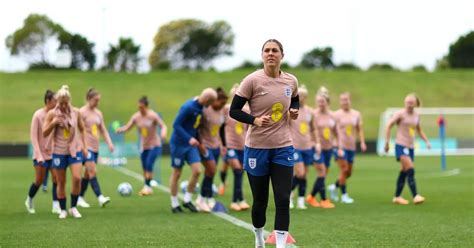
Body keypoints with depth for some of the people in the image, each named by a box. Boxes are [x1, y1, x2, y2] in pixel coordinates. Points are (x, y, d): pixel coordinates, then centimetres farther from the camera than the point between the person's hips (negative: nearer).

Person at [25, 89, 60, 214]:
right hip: (41, 154, -4)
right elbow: (33, 136, -11)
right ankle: (29, 201, 28)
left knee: (56, 179, -6)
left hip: (54, 152, 4)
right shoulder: (38, 115, -11)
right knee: (39, 180, 4)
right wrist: (38, 155, -16)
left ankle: (56, 206, -3)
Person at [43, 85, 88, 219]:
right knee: (61, 182, 4)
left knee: (77, 178, -15)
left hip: (75, 150, 1)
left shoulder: (76, 112, -2)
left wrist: (84, 146, 6)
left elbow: (82, 129, 13)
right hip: (59, 152, -1)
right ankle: (63, 210, 19)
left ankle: (73, 207, 1)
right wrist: (53, 123, -22)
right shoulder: (52, 114, -7)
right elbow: (44, 134, -6)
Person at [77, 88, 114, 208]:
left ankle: (80, 198, 17)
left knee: (88, 173, 9)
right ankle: (100, 197, -25)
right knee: (92, 171, -17)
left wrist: (109, 143, 5)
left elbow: (103, 130, 18)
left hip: (95, 147, 7)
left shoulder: (98, 113, 14)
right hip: (86, 147, -7)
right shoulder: (82, 112, -7)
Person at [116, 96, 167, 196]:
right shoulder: (136, 117, -3)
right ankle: (147, 188, 17)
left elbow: (163, 126, -14)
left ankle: (147, 187, -10)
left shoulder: (153, 115, -14)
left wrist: (163, 132, -35)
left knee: (149, 165, -17)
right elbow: (127, 127, 0)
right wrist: (120, 129, -20)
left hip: (154, 144, -5)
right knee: (144, 167, 6)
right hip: (143, 146, 5)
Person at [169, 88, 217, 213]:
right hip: (179, 144, -7)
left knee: (197, 170, -4)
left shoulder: (200, 107, 3)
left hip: (191, 144, 7)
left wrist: (198, 140, 13)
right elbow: (176, 125, -22)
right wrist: (189, 139, -28)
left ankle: (187, 200, 10)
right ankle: (174, 204, 15)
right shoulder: (188, 107, -21)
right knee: (177, 173, 4)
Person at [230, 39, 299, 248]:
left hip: (283, 148, 2)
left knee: (283, 200, -8)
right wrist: (255, 120, -25)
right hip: (256, 148, -2)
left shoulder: (291, 81, 2)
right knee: (260, 201, 9)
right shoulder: (252, 80, -11)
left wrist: (294, 111, 1)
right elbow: (234, 111, -9)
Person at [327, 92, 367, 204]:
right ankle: (344, 195, -1)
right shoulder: (337, 114, -5)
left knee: (348, 173, 7)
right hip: (341, 146, -5)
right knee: (344, 170, -11)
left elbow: (359, 129, 14)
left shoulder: (356, 114, 10)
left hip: (352, 147, 5)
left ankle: (334, 187, 29)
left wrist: (362, 142, 0)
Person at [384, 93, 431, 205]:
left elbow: (419, 130, 24)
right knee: (410, 170, -18)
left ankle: (397, 197, 20)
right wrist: (387, 142, -10)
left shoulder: (416, 115, 10)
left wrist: (426, 141, 13)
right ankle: (415, 196, -21)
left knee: (404, 172, 10)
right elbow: (388, 126, -6)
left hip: (411, 147, 6)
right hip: (401, 145, -6)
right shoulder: (400, 114, -7)